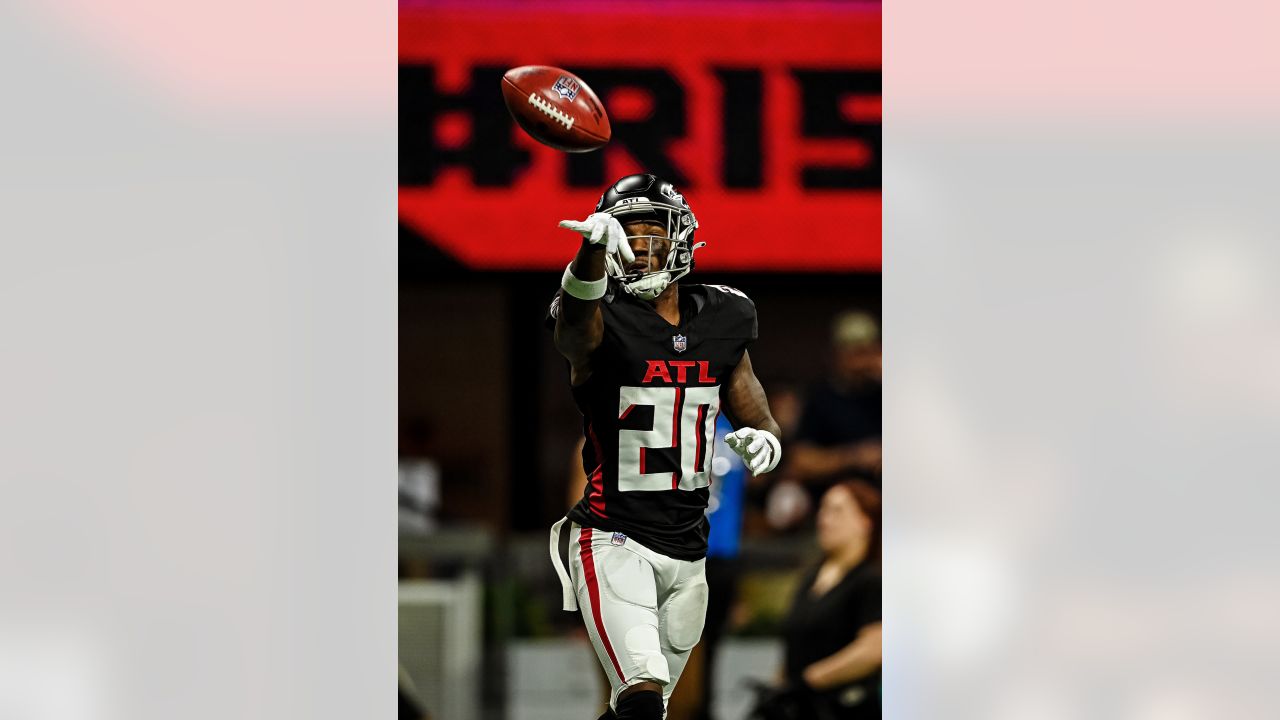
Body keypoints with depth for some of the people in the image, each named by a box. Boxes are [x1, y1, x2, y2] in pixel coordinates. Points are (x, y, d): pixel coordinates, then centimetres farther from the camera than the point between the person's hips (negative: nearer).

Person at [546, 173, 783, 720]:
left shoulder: (722, 322, 7)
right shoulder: (603, 322, -10)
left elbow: (761, 422, 16)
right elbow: (573, 324, -37)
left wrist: (761, 443, -10)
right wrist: (596, 248, -58)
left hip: (687, 551, 6)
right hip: (613, 543, -6)